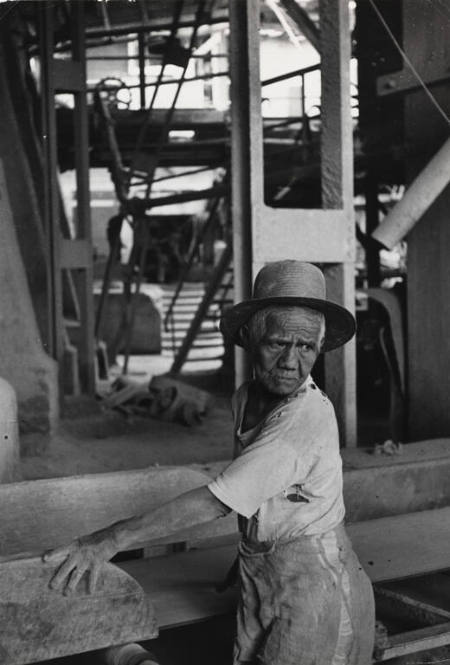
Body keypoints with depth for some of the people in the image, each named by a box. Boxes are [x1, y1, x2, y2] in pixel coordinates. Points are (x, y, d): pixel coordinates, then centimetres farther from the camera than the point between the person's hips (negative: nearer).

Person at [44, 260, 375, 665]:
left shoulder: (308, 417, -27)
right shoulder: (246, 399, 0)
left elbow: (216, 501, -31)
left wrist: (112, 540, -30)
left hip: (313, 584, -7)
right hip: (259, 583, 7)